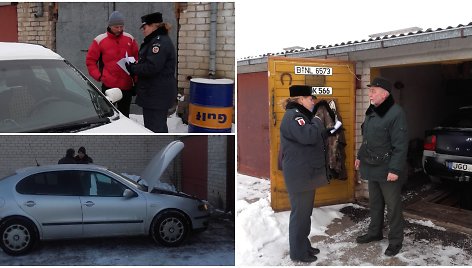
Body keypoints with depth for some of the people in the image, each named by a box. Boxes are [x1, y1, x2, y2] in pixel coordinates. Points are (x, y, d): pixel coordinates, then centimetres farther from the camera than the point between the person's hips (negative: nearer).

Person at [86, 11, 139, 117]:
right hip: (108, 86, -3)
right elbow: (90, 60, 2)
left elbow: (137, 60, 11)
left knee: (124, 116, 13)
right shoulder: (100, 40, -2)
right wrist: (99, 76, -8)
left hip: (127, 86, 3)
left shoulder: (130, 39, 6)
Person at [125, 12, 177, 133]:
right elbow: (148, 63, 23)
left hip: (157, 95, -11)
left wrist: (131, 68, -12)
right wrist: (134, 66, 8)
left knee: (155, 129, -8)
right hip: (155, 94, 11)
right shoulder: (156, 41, 18)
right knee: (158, 127, 18)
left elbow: (151, 67, -25)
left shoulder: (160, 42, -17)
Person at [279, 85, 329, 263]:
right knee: (300, 213, -2)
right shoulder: (292, 116, -16)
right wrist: (317, 122, -14)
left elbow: (320, 138, 24)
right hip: (299, 175, -11)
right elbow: (308, 136, -31)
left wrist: (331, 131, 8)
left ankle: (304, 245, 29)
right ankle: (298, 252, 9)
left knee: (305, 212, 18)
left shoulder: (302, 115, 18)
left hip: (307, 174, 11)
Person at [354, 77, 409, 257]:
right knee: (374, 203, 19)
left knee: (393, 206, 4)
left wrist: (395, 169, -22)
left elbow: (400, 145, -21)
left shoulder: (396, 113, -18)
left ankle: (395, 240, 18)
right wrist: (360, 156, 20)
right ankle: (375, 232, 35)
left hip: (388, 170, -8)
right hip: (373, 167, 8)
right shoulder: (371, 112, 10)